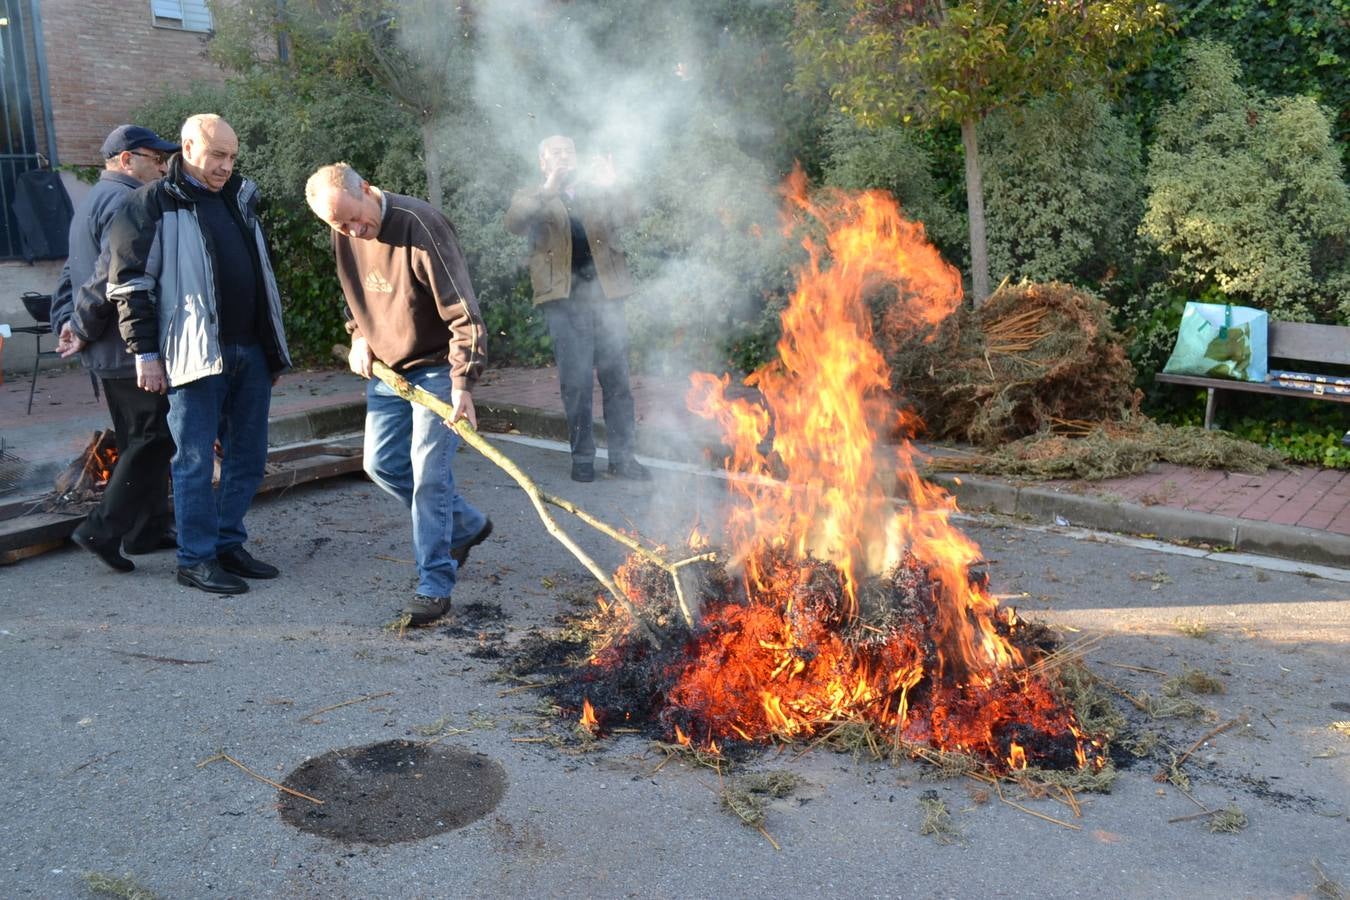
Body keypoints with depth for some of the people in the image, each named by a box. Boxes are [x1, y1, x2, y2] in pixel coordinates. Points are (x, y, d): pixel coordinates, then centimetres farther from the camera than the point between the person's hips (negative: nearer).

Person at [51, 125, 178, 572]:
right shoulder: (125, 201, -14)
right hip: (132, 350, -10)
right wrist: (83, 328, -14)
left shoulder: (92, 200, 20)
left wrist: (66, 322, 9)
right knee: (151, 439, -4)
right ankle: (103, 530, -3)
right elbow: (112, 275, -23)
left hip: (106, 351, 10)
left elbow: (71, 272, 19)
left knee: (139, 440, 16)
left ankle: (147, 529, 23)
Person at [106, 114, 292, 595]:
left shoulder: (240, 197, 16)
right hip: (196, 356, -7)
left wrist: (274, 345, 20)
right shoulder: (153, 205, -3)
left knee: (247, 458, 11)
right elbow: (129, 284, -6)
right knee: (196, 462, 0)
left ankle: (229, 545, 24)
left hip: (251, 352, 7)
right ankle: (196, 559, 9)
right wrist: (145, 353, -10)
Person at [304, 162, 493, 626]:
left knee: (429, 473, -9)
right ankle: (466, 525, 29)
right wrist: (359, 335, 3)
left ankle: (435, 584, 3)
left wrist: (462, 385, -31)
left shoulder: (421, 226, -25)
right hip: (387, 367, 8)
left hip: (436, 367, -8)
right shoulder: (345, 235, -2)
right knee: (381, 463, 11)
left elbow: (464, 314, -26)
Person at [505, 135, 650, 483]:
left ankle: (622, 455, 11)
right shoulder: (532, 198, 11)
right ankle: (582, 457, 9)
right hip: (564, 298, -2)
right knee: (576, 382, -2)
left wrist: (611, 186, -19)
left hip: (606, 294, 2)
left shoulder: (597, 192, 16)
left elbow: (627, 216, -1)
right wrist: (548, 189, -21)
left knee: (617, 378, 3)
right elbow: (514, 223, -10)